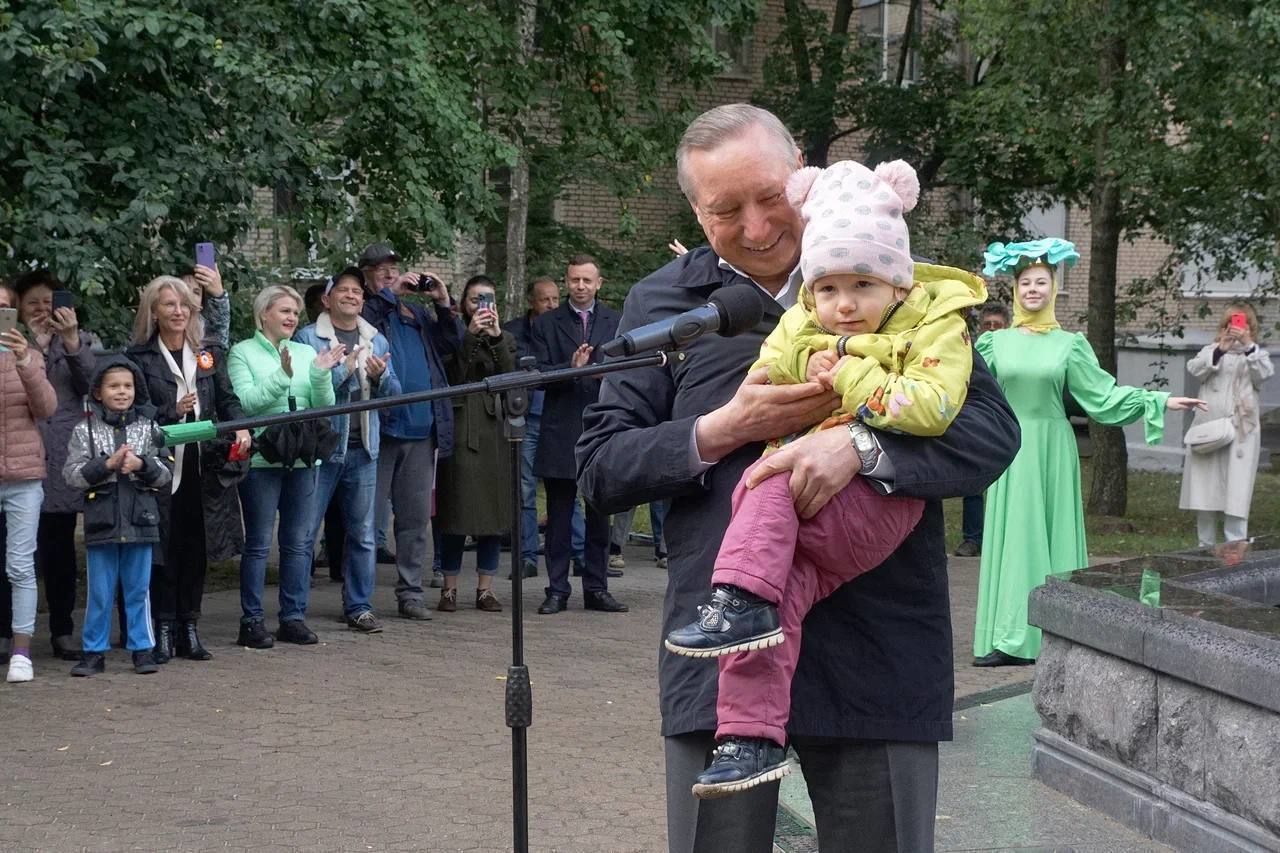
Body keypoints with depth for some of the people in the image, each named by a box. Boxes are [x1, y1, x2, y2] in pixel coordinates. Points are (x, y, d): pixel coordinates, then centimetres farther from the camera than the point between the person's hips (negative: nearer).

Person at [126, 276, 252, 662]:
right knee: (164, 550, -2)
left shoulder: (209, 353, 12)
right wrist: (173, 412, -19)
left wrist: (240, 427, -14)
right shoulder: (139, 357, 1)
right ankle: (164, 630, 5)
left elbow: (228, 398, 5)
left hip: (203, 467, 3)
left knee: (196, 550, 6)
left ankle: (189, 628, 15)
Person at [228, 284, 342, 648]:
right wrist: (282, 376, -20)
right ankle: (252, 621, 3)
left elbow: (324, 406, 6)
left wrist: (321, 374, -11)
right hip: (260, 458, -4)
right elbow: (245, 401, -12)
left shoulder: (307, 353, 12)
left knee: (299, 542, 7)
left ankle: (293, 617, 15)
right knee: (258, 543, -2)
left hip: (302, 458, 5)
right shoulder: (243, 352, 0)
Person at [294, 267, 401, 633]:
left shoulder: (376, 341, 13)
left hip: (362, 449, 5)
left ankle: (359, 606, 16)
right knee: (305, 533, -1)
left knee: (362, 534, 8)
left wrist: (380, 376, -10)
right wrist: (343, 370, -18)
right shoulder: (308, 338, -2)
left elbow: (394, 393, 10)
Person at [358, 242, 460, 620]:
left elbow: (452, 344, 11)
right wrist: (390, 294, -15)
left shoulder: (418, 313, 16)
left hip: (421, 430, 5)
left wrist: (443, 303, 0)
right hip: (380, 429, -5)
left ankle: (410, 592, 16)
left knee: (416, 518, 9)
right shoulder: (366, 311, 0)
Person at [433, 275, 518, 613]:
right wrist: (470, 337, -13)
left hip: (495, 431, 3)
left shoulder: (505, 340, 15)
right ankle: (449, 588, 3)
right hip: (460, 430, -3)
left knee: (493, 513, 3)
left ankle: (485, 588, 9)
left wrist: (496, 338, -10)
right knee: (456, 512, -4)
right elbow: (451, 376, -9)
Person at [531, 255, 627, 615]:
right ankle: (557, 590, 7)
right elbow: (539, 374, -3)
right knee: (559, 516, 2)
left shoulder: (616, 322, 10)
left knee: (600, 517, 7)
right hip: (561, 433, -1)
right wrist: (571, 367, -19)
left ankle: (597, 589, 13)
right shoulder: (546, 324, 5)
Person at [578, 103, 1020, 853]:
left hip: (879, 650, -1)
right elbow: (600, 467, 6)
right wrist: (723, 431, -11)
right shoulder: (663, 304, 8)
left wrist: (862, 447, -21)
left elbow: (994, 433, -4)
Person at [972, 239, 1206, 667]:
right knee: (1011, 536, -1)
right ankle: (1008, 638, 0)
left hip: (1052, 449, -1)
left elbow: (1103, 394, 4)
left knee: (1052, 532, -1)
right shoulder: (996, 343, 6)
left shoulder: (1069, 345, 5)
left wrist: (1160, 402, -2)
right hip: (1010, 449, 1)